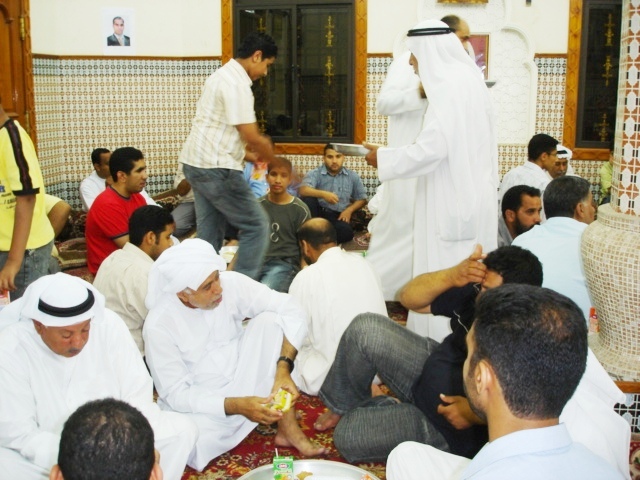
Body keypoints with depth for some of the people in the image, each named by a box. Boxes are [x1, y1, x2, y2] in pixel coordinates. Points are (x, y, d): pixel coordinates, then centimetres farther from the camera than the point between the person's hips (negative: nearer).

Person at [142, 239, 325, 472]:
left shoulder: (231, 282, -16)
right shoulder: (158, 325, -22)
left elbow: (291, 310, -16)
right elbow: (175, 394, -20)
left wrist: (283, 369, -28)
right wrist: (236, 406, -32)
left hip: (242, 379, 4)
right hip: (200, 402, -3)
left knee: (269, 320, -20)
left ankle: (288, 428, -13)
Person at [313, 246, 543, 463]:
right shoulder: (473, 292, -12)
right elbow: (409, 297, -9)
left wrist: (474, 412, -32)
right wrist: (451, 276, -28)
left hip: (448, 430, -6)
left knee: (347, 435, -12)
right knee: (364, 328, -13)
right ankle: (342, 406, 13)